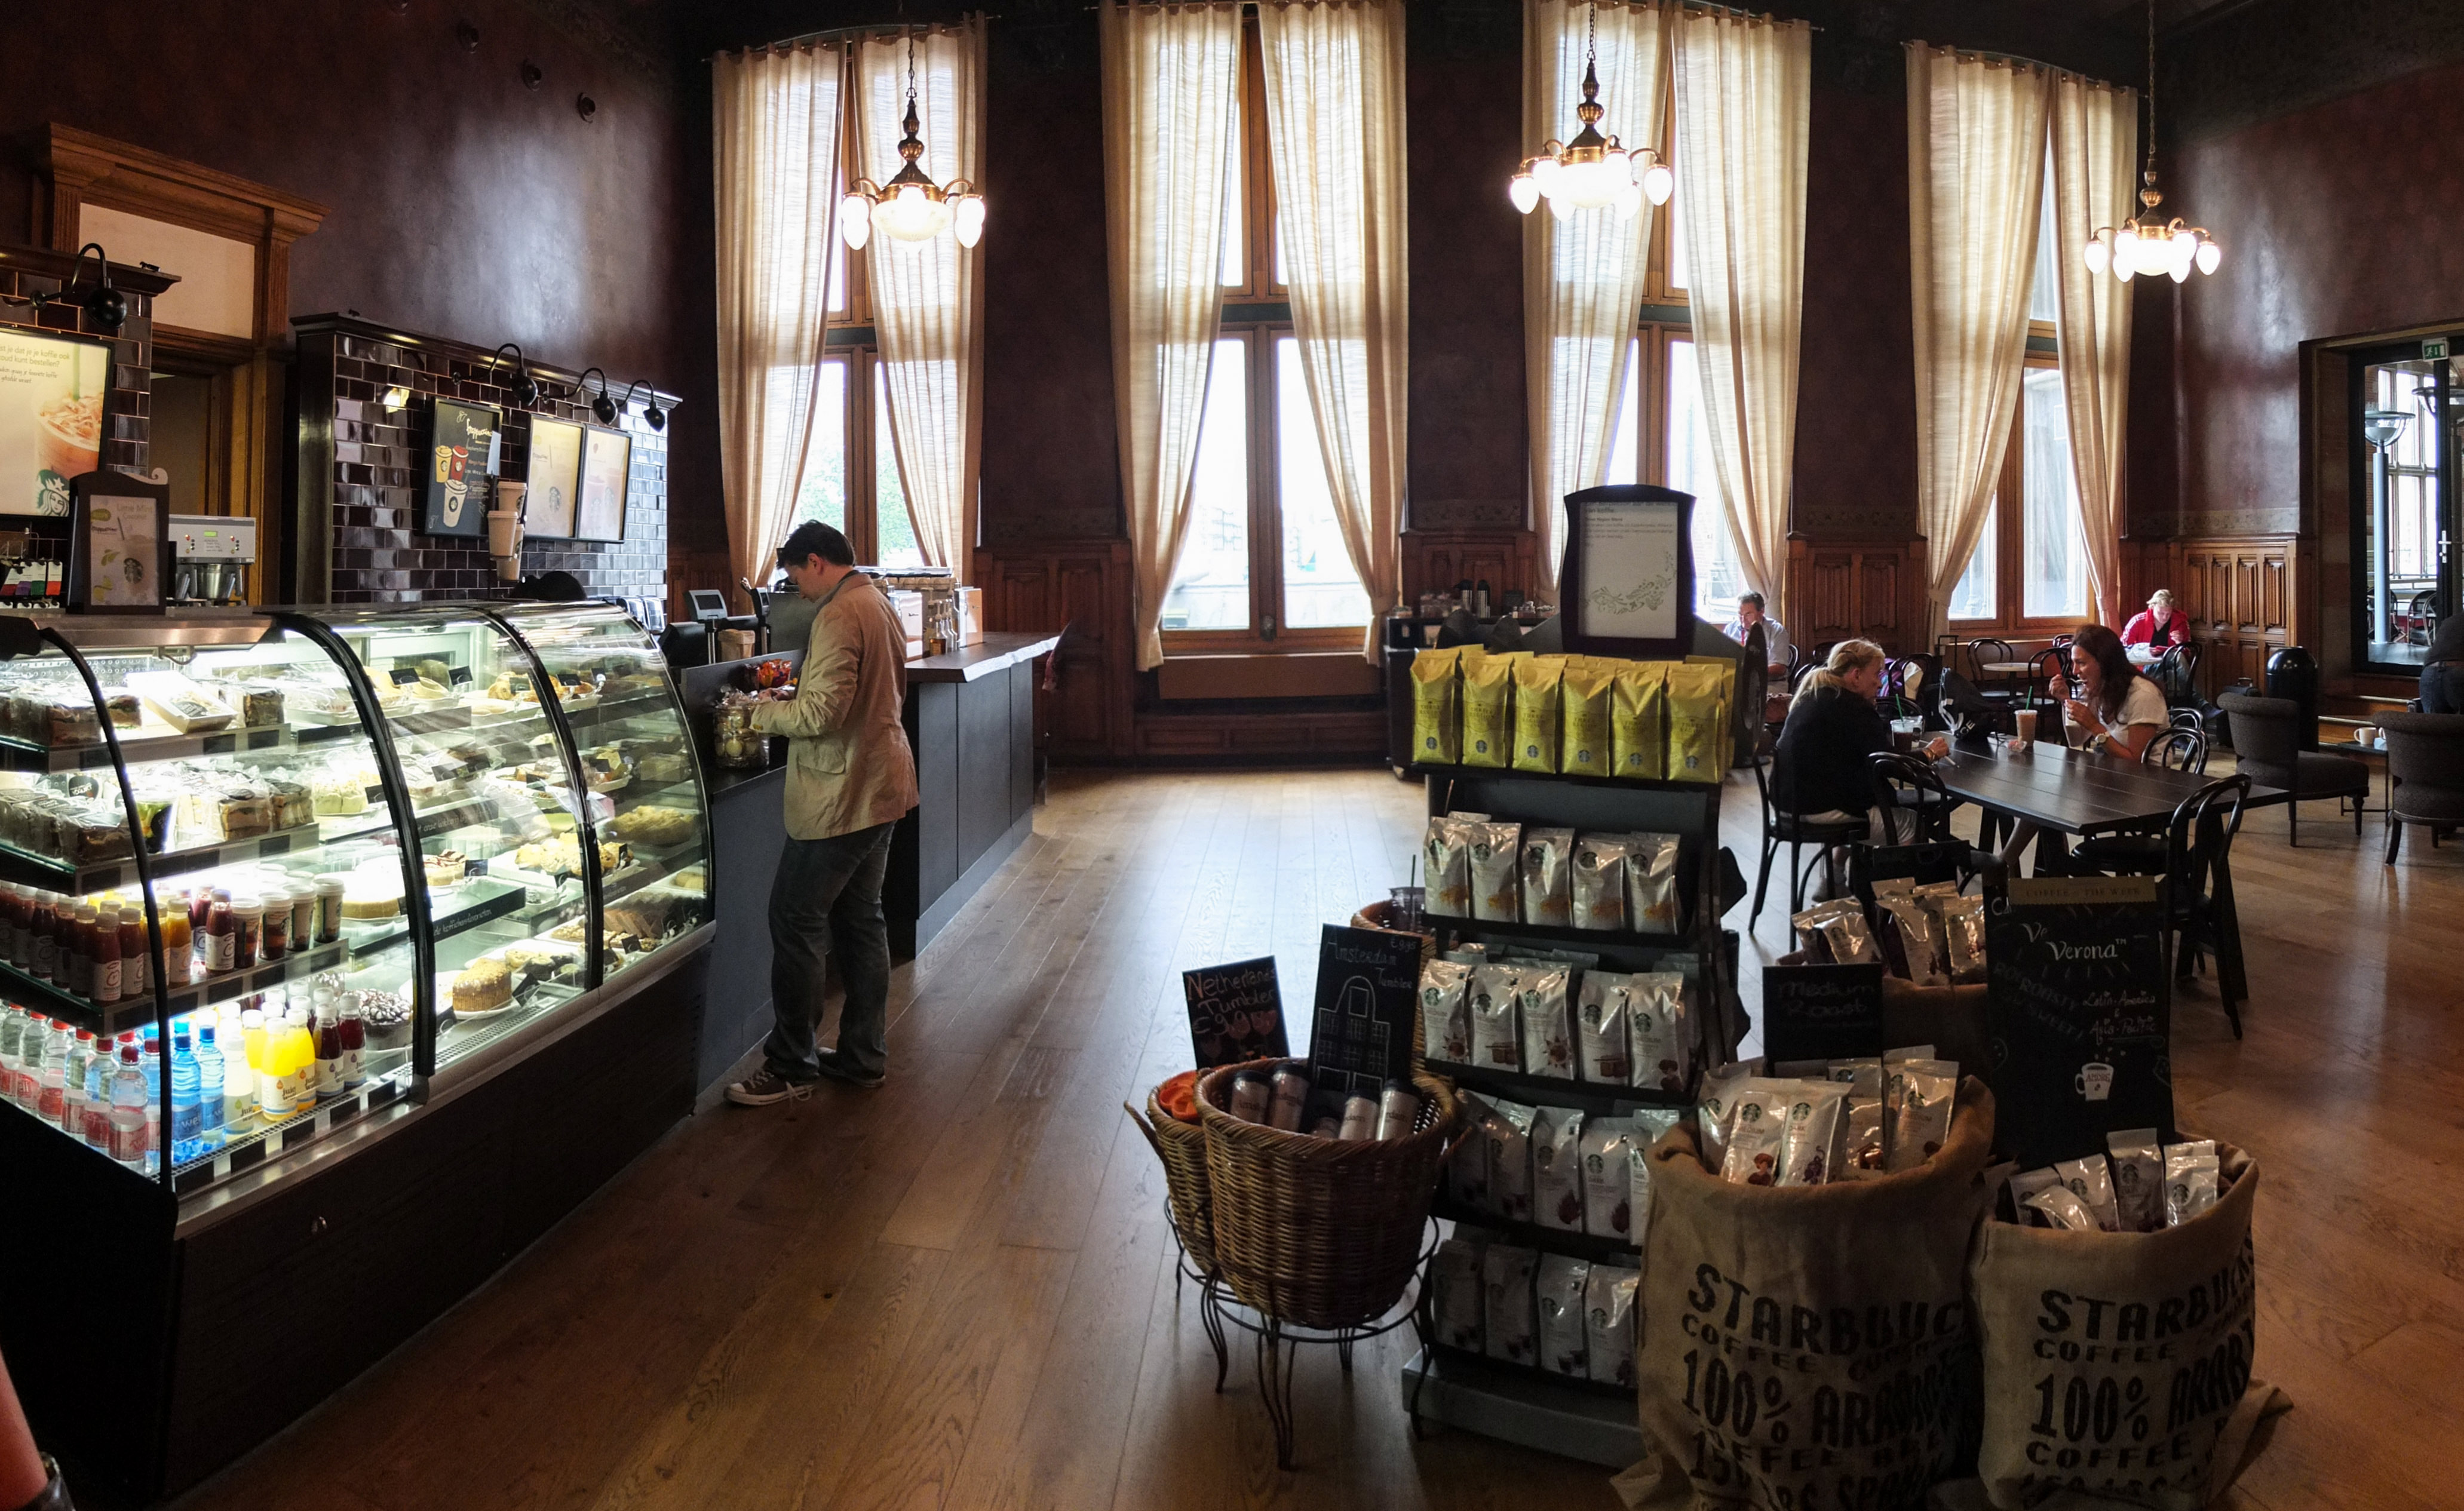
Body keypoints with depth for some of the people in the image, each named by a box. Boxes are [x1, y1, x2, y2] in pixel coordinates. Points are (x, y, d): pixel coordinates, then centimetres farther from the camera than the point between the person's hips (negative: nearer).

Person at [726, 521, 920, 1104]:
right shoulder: (881, 606, 13)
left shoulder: (838, 616, -18)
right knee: (860, 917, 16)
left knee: (796, 922, -1)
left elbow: (822, 711, -25)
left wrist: (764, 713, -8)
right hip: (882, 786, 10)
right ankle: (864, 1054, 24)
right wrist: (791, 700, 16)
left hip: (841, 797, -10)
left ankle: (791, 1066, 7)